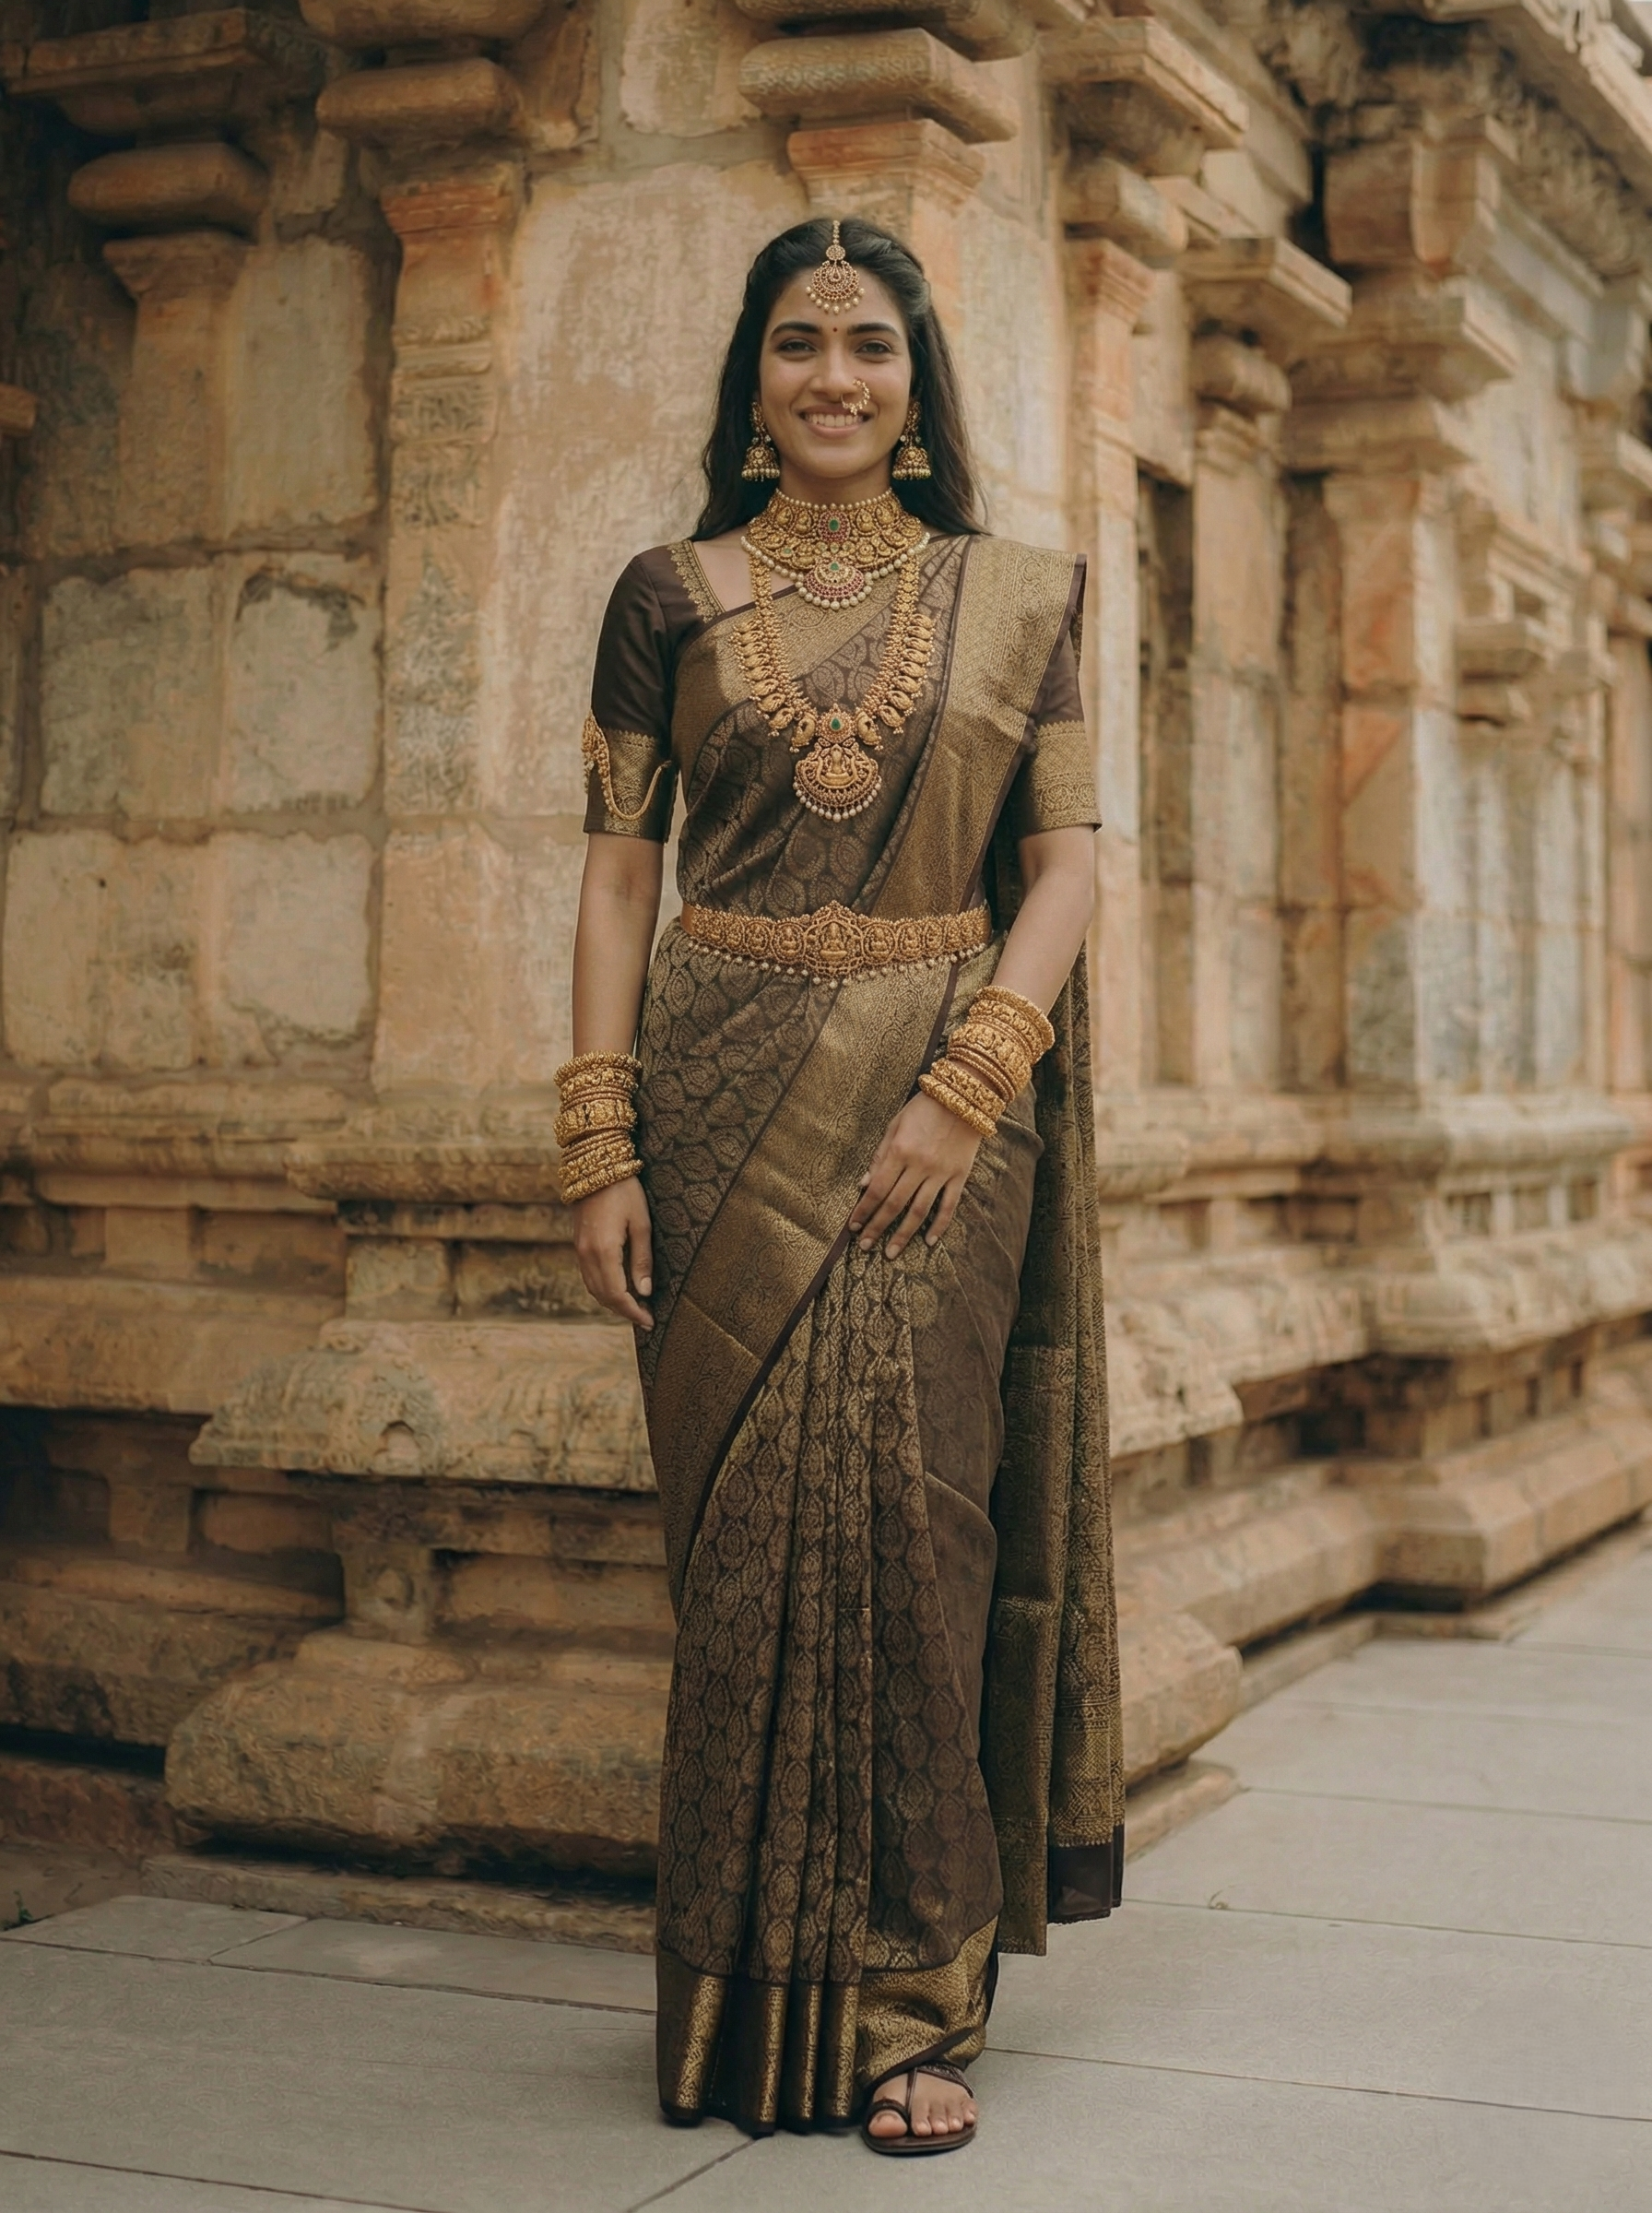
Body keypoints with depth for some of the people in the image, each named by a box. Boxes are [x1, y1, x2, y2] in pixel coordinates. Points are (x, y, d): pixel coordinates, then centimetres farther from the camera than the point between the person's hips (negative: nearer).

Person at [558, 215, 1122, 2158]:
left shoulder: (1015, 597, 9)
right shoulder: (671, 597, 8)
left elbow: (1065, 859, 4)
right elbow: (620, 870, 5)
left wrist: (972, 1082, -11)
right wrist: (600, 1141, -5)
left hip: (941, 1091, 0)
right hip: (731, 1093, 0)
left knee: (911, 1523, -3)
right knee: (747, 1530, 1)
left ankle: (908, 1999, 6)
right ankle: (755, 1995, 12)